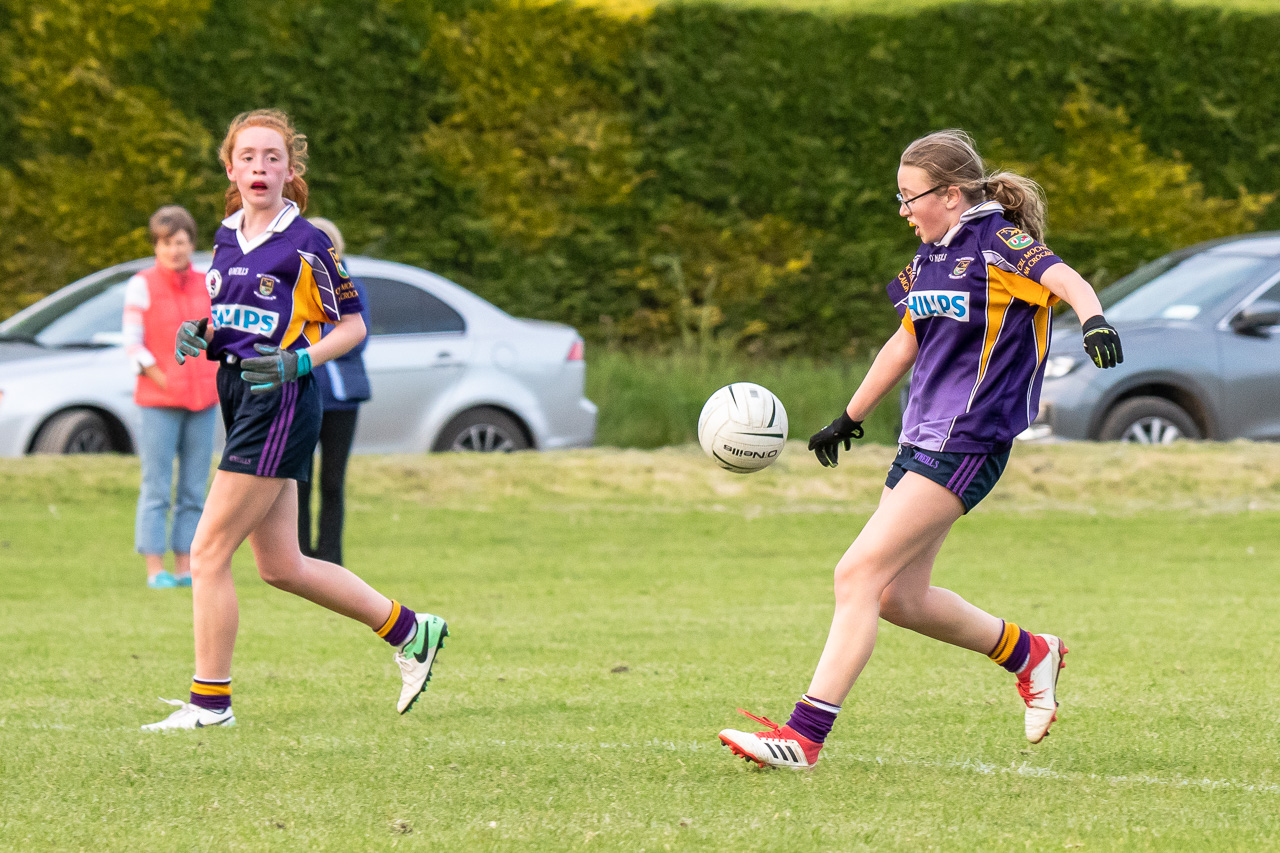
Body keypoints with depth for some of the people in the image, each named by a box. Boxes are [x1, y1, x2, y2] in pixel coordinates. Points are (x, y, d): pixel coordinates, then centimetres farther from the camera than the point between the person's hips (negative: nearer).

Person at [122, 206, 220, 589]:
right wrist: (163, 382, -13)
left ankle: (185, 568, 9)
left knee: (194, 490, 4)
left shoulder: (205, 285, 10)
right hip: (158, 402, -4)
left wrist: (216, 379, 3)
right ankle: (155, 569, -4)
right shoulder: (142, 285, -3)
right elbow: (132, 345, -7)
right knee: (157, 489, -6)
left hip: (202, 400, 4)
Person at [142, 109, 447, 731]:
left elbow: (352, 325, -4)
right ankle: (409, 631, 26)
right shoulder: (227, 237, 12)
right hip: (239, 397, 8)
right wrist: (201, 335, 3)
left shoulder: (306, 243, -9)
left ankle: (209, 699, -1)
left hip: (281, 402, -8)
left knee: (208, 552, -9)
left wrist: (297, 361, -18)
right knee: (281, 567, 12)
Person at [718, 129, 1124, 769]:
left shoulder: (997, 243, -10)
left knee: (859, 574, -15)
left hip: (967, 443, -9)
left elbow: (1064, 278, -27)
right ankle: (1029, 654, 30)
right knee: (899, 597, 10)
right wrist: (849, 419, 34)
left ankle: (805, 734, -15)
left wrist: (1093, 319, -49)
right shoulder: (930, 256, 16)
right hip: (923, 439, 9)